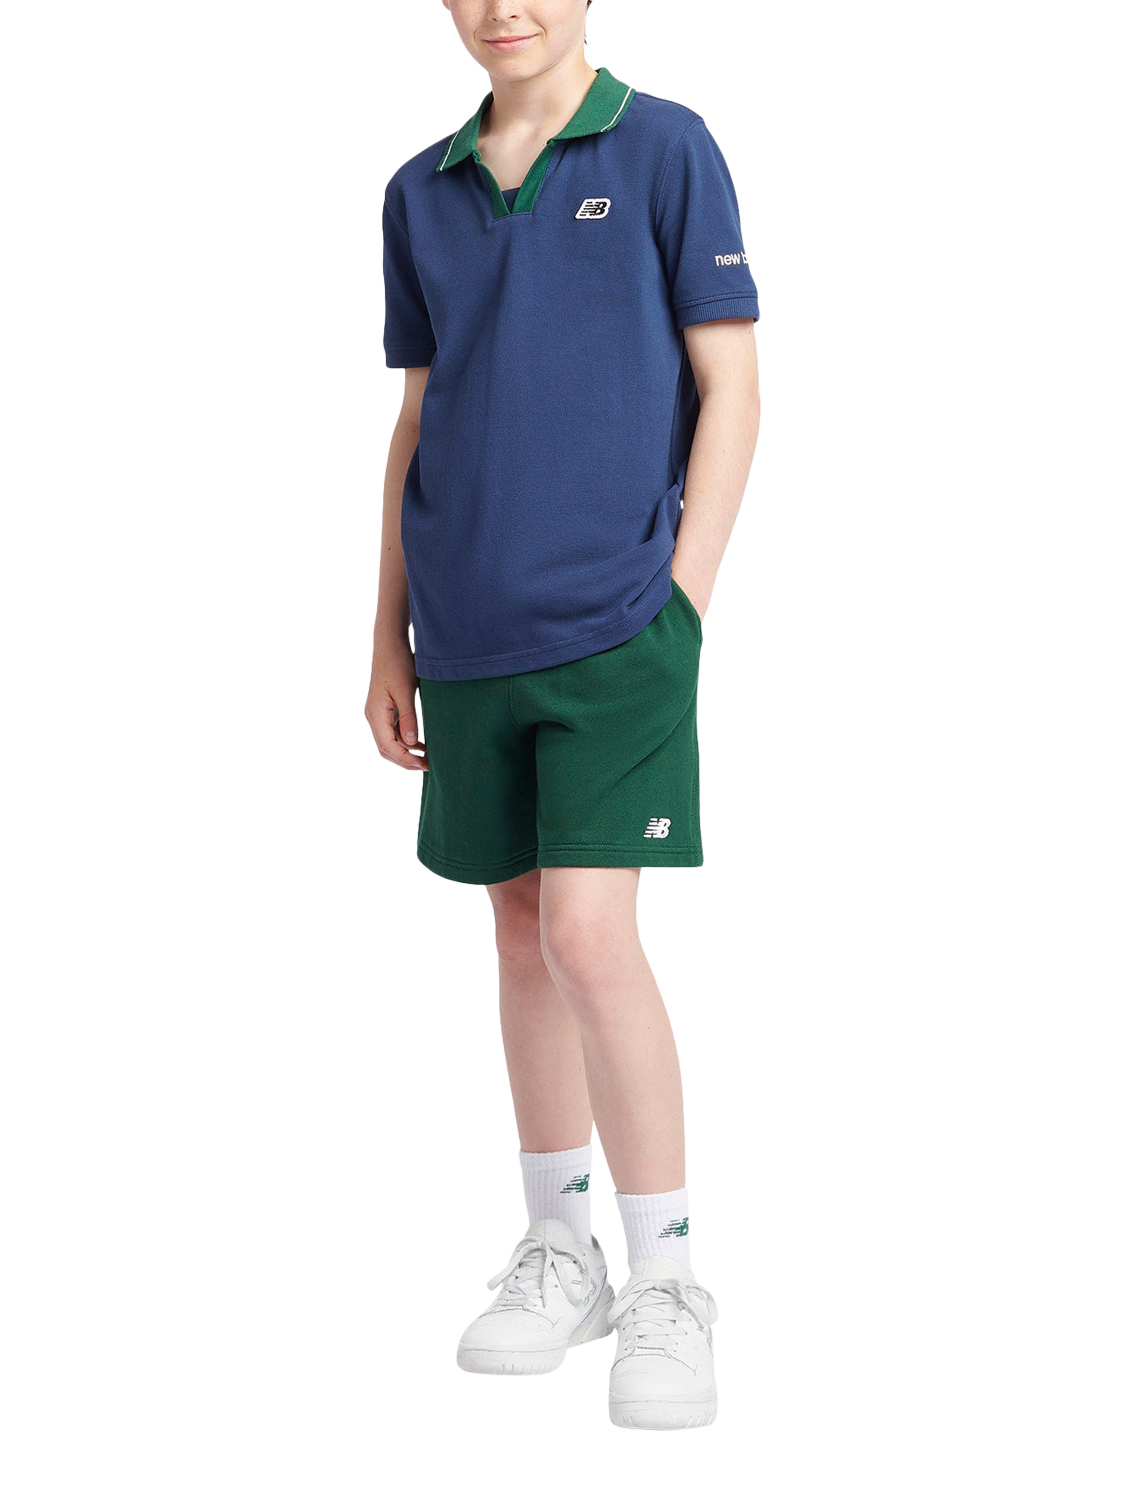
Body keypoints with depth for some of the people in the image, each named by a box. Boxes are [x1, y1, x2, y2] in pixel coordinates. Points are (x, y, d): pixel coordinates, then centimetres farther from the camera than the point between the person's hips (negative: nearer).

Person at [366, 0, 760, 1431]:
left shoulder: (666, 150, -2)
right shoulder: (420, 193, 12)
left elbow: (729, 387, -3)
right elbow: (421, 418, 16)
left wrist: (678, 600, -9)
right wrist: (391, 634, 12)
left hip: (612, 623, -5)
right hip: (470, 635, 5)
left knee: (590, 938, -12)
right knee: (521, 933, 11)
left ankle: (667, 1280, 3)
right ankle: (558, 1252, 24)